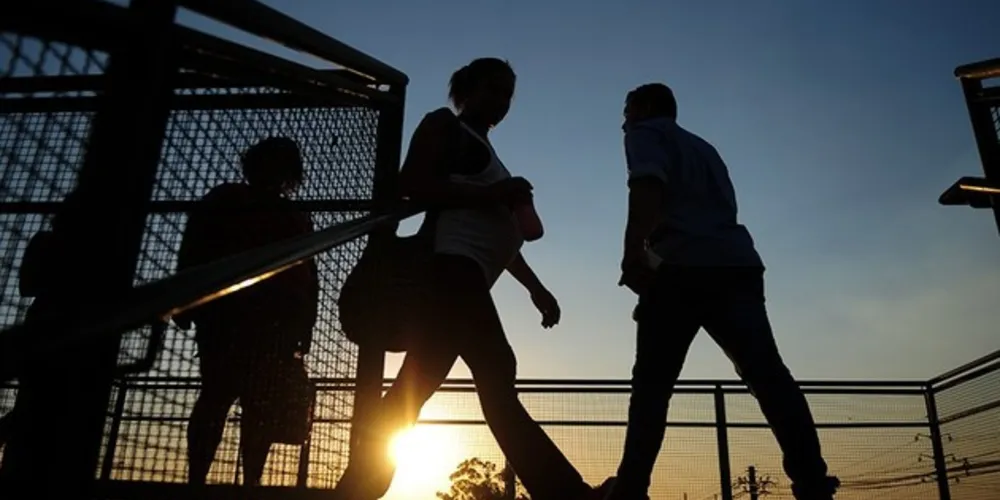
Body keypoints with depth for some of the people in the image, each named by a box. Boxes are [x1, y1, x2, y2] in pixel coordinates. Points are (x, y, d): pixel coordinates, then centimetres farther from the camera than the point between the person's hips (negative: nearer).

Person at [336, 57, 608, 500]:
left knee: (415, 386, 3)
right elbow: (412, 183, -8)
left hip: (464, 274, 9)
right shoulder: (443, 125, 9)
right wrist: (491, 195, -12)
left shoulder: (486, 152, 34)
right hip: (451, 264, -9)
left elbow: (497, 234, 33)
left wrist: (535, 286, 26)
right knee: (495, 376, -18)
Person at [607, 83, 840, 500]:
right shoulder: (703, 148, 36)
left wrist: (633, 251, -18)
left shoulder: (646, 133, 14)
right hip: (737, 263, 6)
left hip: (683, 266, -6)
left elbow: (647, 185, -7)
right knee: (767, 373, -5)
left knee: (651, 383, -2)